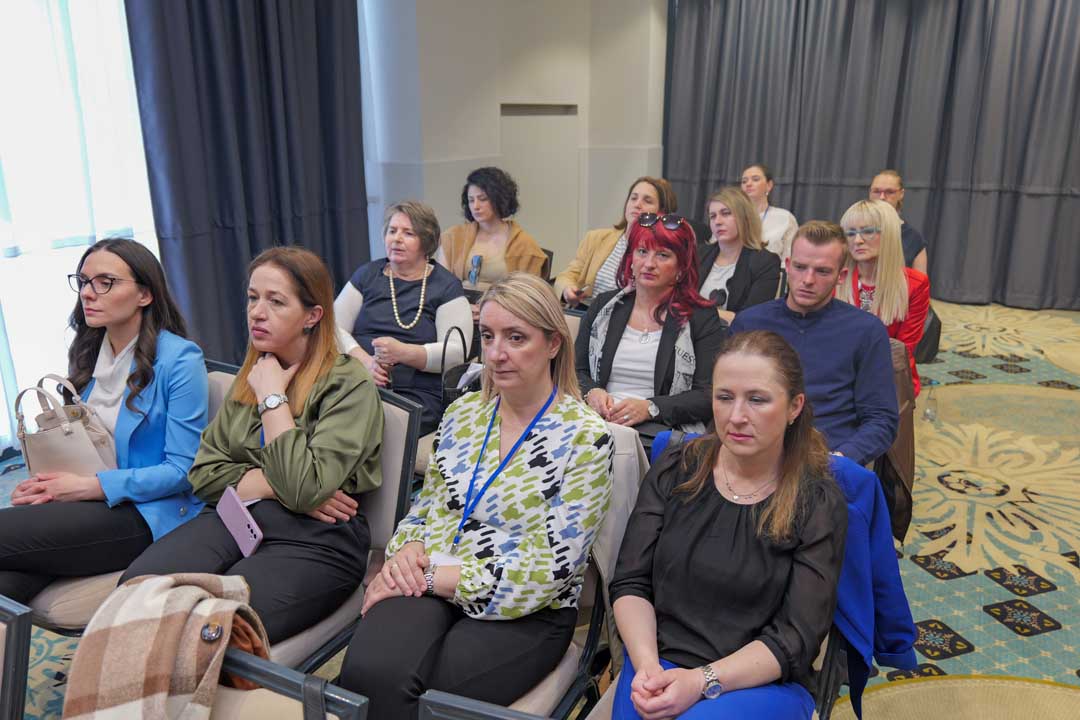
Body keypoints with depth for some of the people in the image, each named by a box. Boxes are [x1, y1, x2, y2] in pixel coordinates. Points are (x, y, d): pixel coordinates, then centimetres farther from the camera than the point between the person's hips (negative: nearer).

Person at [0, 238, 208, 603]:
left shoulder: (179, 359, -10)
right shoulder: (88, 352, 13)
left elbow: (184, 470, -12)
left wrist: (88, 486, -17)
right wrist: (46, 485, -4)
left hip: (151, 514, -5)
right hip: (90, 504, 6)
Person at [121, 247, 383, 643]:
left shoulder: (349, 385, -7)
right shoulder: (251, 375, 16)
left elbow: (305, 488, -19)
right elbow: (204, 473, 10)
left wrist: (272, 397, -10)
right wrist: (275, 484, -7)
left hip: (316, 538, -5)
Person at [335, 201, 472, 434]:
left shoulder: (446, 286, 7)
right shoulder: (367, 275, 17)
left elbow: (456, 352, -4)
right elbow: (335, 327, 9)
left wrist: (403, 353, -19)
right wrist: (365, 361, -11)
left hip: (417, 394, -3)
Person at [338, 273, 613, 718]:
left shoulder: (585, 438, -9)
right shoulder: (463, 413, 9)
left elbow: (548, 571, -14)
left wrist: (431, 575, -15)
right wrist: (405, 550, -6)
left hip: (526, 614, -3)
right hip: (430, 588, 4)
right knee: (369, 673, -27)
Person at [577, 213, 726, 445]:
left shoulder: (702, 317, 5)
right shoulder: (604, 306, 16)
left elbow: (707, 396, -2)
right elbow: (577, 370, 16)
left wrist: (650, 408, -15)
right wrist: (591, 392, -7)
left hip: (657, 431, -2)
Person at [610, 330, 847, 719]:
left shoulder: (819, 505, -4)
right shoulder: (675, 470, 2)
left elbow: (796, 638, -9)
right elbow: (630, 582, 1)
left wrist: (702, 682, -21)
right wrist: (647, 665, -15)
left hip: (764, 682, -2)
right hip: (659, 664, 2)